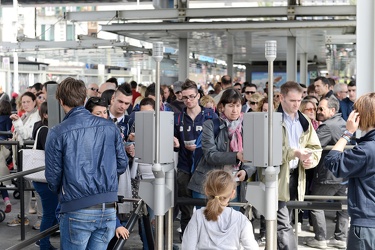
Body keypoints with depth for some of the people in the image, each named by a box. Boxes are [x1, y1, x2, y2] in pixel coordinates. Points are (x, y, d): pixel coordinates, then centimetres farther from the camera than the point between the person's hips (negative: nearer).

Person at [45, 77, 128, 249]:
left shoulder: (57, 133, -9)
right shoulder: (110, 127, 2)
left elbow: (53, 174, -3)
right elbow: (122, 164, 8)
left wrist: (59, 191, 19)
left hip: (77, 211, -3)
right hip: (108, 208, 4)